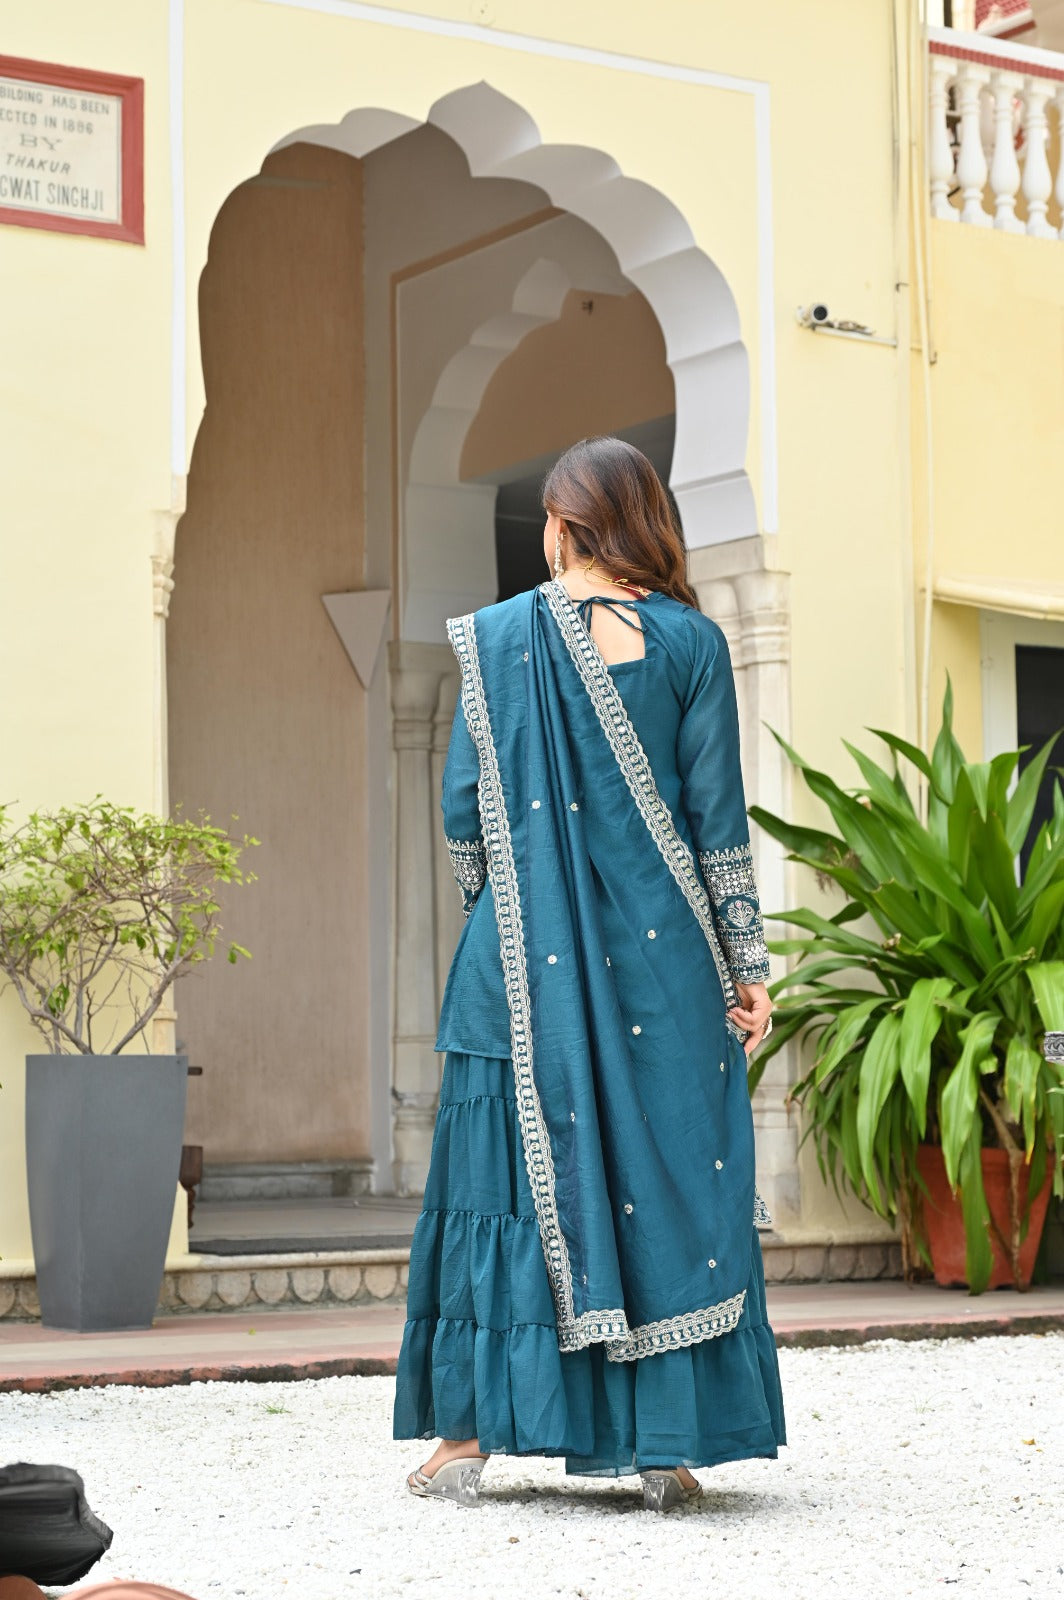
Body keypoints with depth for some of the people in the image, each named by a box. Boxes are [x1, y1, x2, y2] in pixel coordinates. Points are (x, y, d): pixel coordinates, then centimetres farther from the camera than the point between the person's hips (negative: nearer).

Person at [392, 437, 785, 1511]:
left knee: (508, 1176, 7)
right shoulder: (690, 642, -1)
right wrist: (746, 964, 2)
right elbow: (717, 818, -3)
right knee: (668, 1175, 5)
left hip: (527, 952, 1)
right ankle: (666, 1446, 7)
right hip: (661, 956, 0)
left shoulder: (495, 637, 1)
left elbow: (464, 808, 2)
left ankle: (466, 1431, 8)